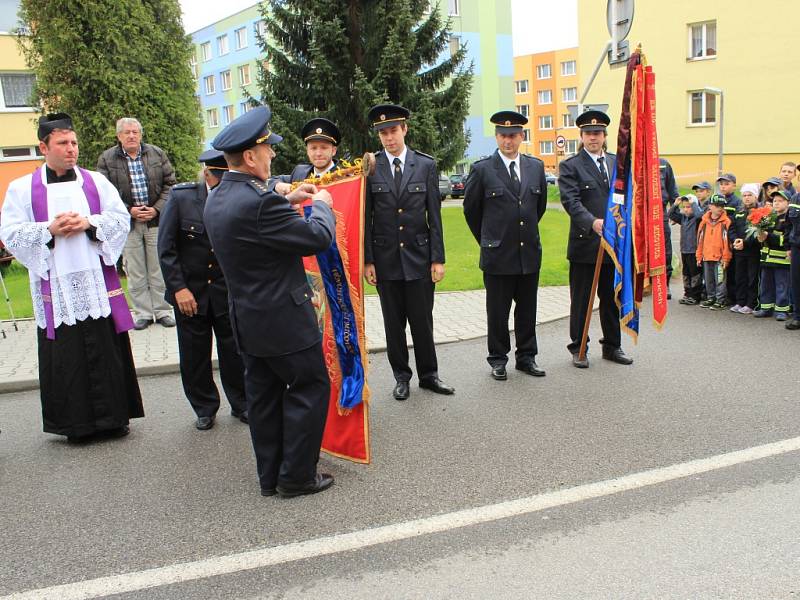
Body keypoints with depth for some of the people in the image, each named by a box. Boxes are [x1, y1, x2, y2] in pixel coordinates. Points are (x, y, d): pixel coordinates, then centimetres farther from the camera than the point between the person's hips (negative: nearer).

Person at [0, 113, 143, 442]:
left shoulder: (96, 181, 9)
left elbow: (121, 218, 4)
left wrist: (89, 224, -12)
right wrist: (49, 230, -15)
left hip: (98, 283, 1)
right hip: (56, 286, -1)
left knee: (107, 351, 3)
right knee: (66, 356, 2)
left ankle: (112, 417, 15)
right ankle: (76, 423, 14)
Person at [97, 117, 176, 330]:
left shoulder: (157, 154, 5)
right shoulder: (106, 159, 1)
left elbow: (170, 183, 5)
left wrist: (156, 209, -7)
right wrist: (128, 211, -11)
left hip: (156, 219, 1)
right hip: (127, 222, -1)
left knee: (159, 269, 5)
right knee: (135, 272, 4)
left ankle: (162, 311, 14)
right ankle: (143, 313, 13)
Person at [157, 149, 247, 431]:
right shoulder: (181, 197, -9)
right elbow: (166, 247, -7)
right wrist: (178, 288, -12)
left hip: (228, 291, 0)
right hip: (189, 289, 0)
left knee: (234, 350, 7)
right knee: (194, 355, 10)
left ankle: (241, 404, 27)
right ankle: (204, 408, 29)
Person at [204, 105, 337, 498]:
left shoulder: (217, 197, 5)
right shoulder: (258, 200, -25)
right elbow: (318, 237, -19)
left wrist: (287, 201, 19)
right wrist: (321, 205, 0)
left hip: (246, 318, 9)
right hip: (283, 319, -9)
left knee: (264, 395, 16)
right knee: (310, 387, 5)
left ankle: (270, 476, 27)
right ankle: (296, 476, 13)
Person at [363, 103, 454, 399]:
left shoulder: (426, 165, 1)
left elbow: (434, 215, 2)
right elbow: (365, 217, 1)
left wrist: (438, 258, -2)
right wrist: (367, 260, -3)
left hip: (419, 256, 0)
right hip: (385, 258, 0)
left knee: (423, 321, 6)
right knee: (393, 324, 8)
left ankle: (428, 374, 23)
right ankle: (401, 377, 23)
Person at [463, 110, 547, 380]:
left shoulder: (536, 166, 6)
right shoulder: (482, 170, -6)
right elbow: (471, 209, 5)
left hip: (529, 253, 4)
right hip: (498, 256, -3)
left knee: (527, 310, 11)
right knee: (497, 312, 6)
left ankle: (526, 357, 24)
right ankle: (498, 360, 20)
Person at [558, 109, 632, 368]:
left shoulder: (618, 163, 12)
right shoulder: (570, 166, -4)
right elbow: (571, 201, -16)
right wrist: (593, 222, -31)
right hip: (584, 244, -4)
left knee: (612, 298, 14)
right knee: (581, 301, 5)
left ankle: (612, 346, 28)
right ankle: (578, 349, 17)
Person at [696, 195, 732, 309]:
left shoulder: (726, 222, -6)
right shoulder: (704, 221, 7)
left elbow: (727, 241, -8)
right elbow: (700, 240, 11)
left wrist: (725, 258, -10)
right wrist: (699, 257, 11)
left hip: (719, 257, -5)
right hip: (706, 256, 5)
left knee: (720, 280, 0)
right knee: (708, 280, 15)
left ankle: (720, 300, 9)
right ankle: (710, 298, 27)